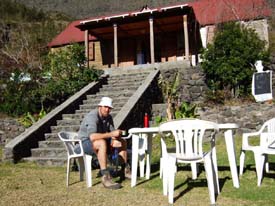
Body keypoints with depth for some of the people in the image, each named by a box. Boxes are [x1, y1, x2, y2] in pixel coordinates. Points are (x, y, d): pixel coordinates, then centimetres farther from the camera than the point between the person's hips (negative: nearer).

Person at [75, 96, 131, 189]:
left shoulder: (108, 117, 1)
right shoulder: (92, 116, -24)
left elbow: (112, 132, 6)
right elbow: (92, 136, -38)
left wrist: (116, 135, -18)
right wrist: (111, 134, -37)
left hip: (102, 142, 8)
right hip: (85, 142, -8)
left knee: (123, 142, 2)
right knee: (102, 143, -39)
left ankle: (125, 170, 10)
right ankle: (105, 177, -38)